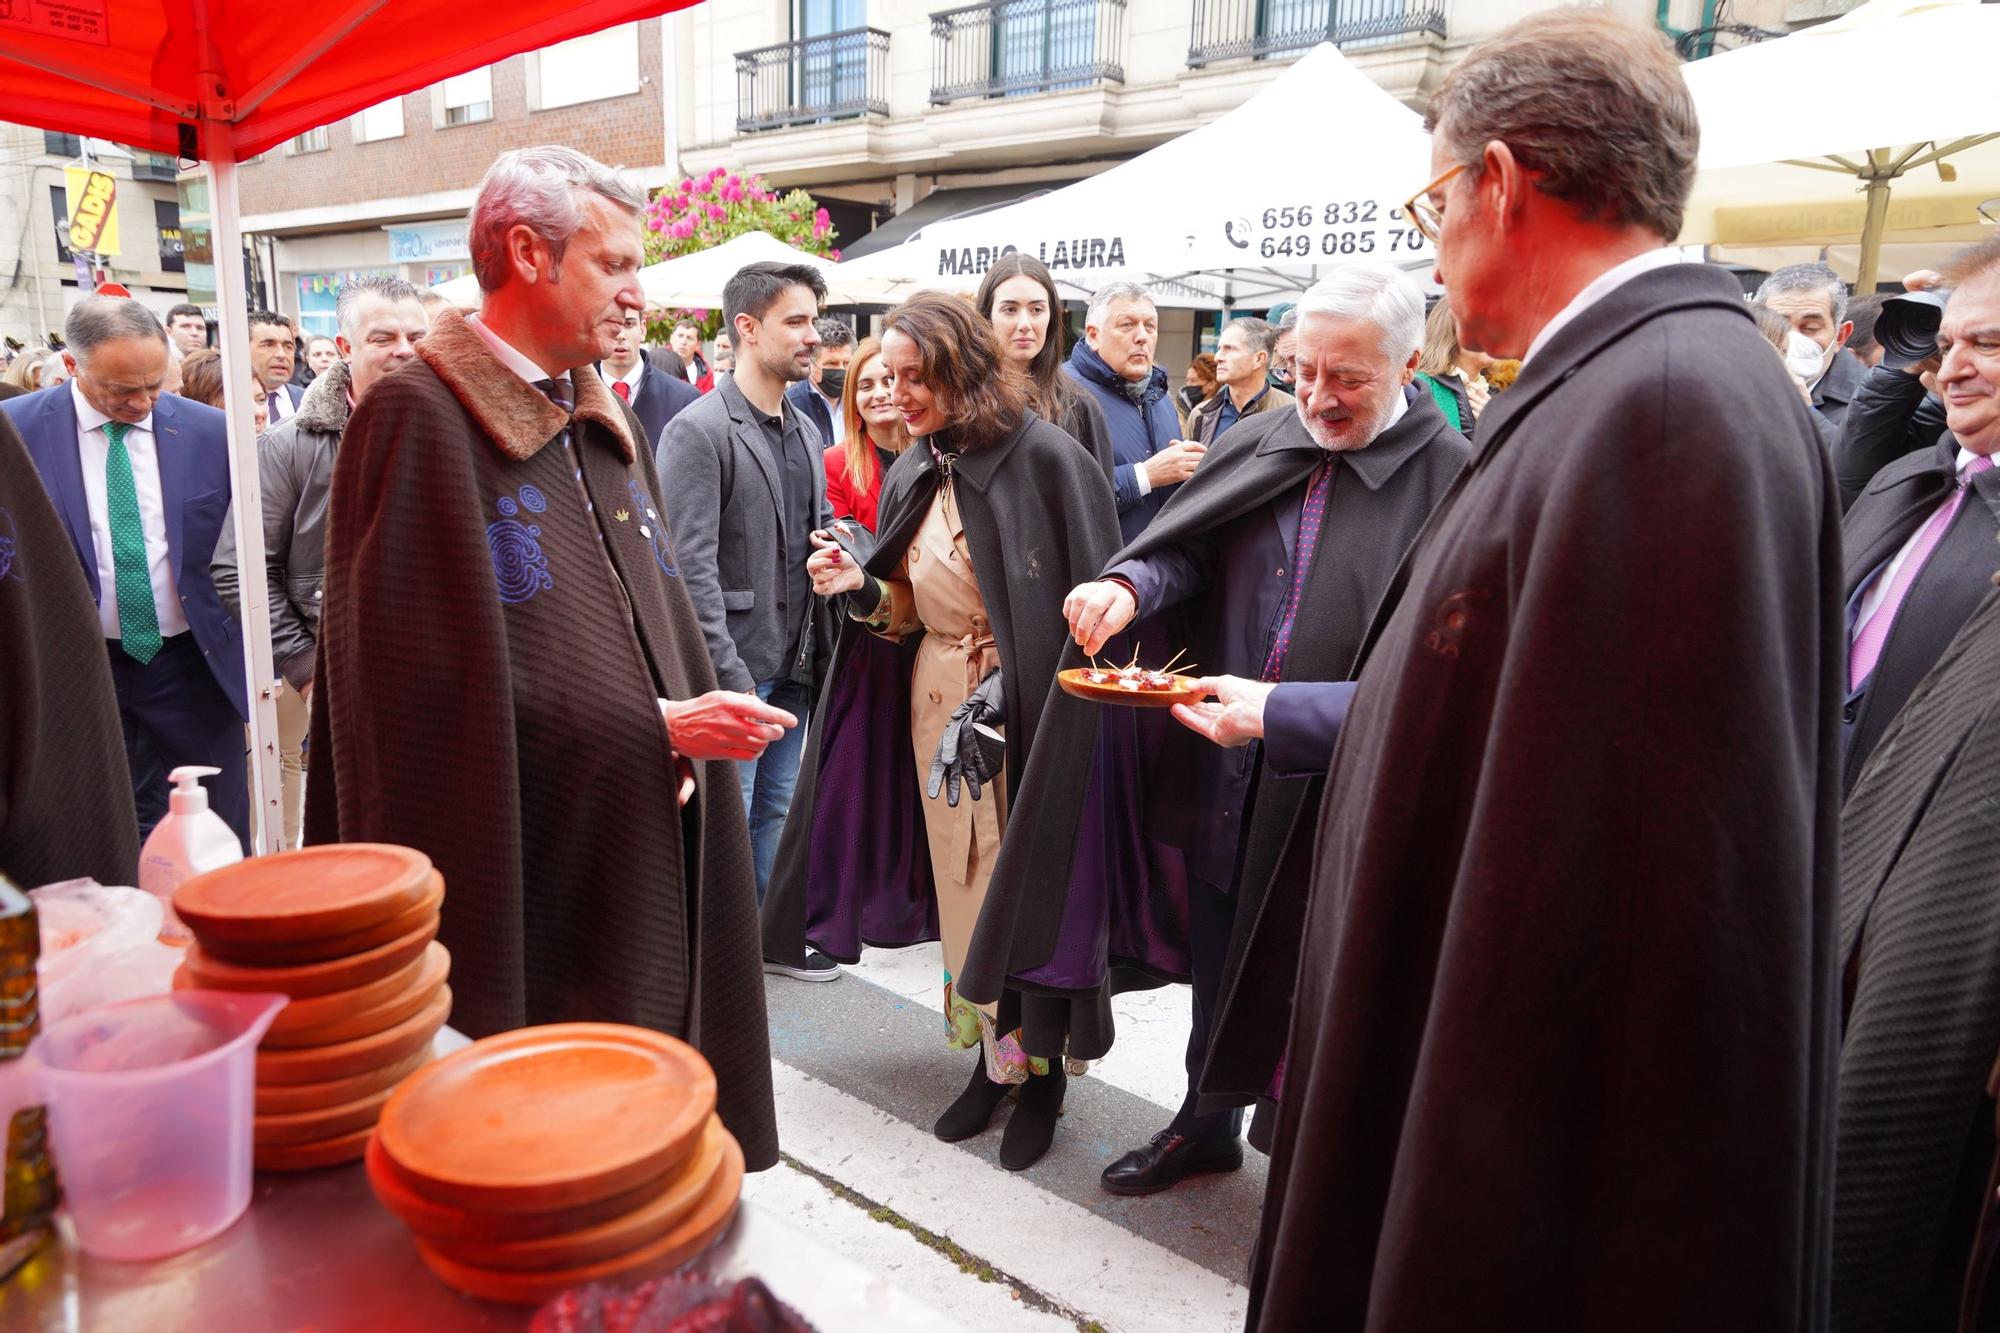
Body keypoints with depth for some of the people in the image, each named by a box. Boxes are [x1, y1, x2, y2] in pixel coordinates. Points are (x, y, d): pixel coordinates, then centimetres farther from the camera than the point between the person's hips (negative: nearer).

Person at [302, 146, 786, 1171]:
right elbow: (447, 680, -18)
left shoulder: (604, 424, 13)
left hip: (648, 849, 7)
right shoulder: (421, 420, -13)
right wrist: (653, 727, -16)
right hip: (530, 873, -7)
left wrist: (677, 731, -4)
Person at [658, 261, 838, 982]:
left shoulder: (805, 431, 13)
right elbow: (690, 568, -18)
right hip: (735, 670, -7)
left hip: (793, 668, 8)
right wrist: (731, 675, -20)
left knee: (776, 810, 18)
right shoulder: (697, 431, -12)